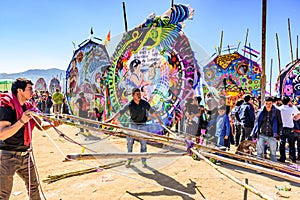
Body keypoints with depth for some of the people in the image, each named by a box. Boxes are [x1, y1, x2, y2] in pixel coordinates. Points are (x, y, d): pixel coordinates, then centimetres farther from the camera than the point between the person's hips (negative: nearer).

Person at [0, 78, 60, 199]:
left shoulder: (28, 107, 5)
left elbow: (41, 126, 7)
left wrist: (54, 124, -11)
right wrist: (22, 121, -33)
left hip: (25, 155, 7)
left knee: (33, 186, 19)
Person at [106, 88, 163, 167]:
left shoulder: (144, 103, -9)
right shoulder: (129, 105, -14)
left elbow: (152, 111, 3)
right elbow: (120, 112, -26)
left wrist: (158, 119, 11)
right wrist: (112, 119, -40)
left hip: (142, 126, 1)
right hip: (133, 125, -1)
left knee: (143, 143, 3)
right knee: (129, 142, 0)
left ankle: (144, 161, 16)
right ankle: (129, 159, 19)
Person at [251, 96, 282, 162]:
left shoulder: (276, 112, 1)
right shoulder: (260, 111, 3)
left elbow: (280, 124, 6)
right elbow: (256, 122, 9)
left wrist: (277, 133, -4)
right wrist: (254, 133, 3)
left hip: (272, 136, -1)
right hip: (261, 135, 1)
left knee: (273, 154, 8)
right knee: (259, 153, 5)